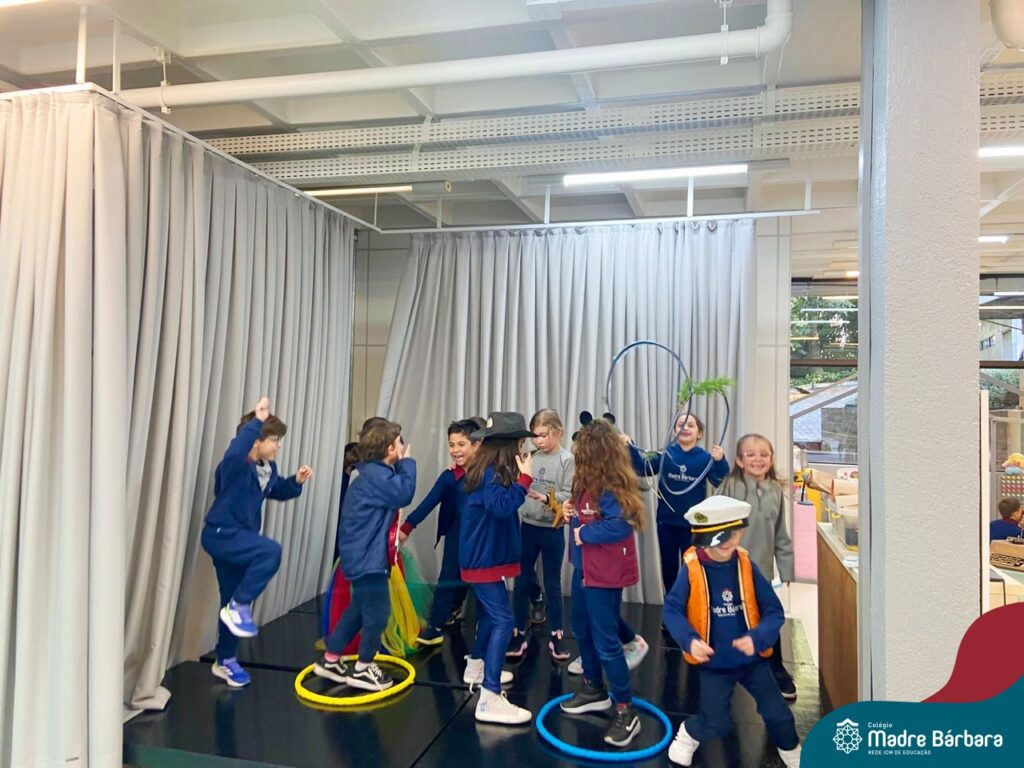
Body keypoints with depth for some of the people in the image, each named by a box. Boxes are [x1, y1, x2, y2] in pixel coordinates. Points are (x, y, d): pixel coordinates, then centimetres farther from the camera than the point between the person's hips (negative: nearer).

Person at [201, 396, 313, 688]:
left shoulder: (268, 467, 3)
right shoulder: (235, 465, -21)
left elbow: (279, 492, 21)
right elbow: (235, 451, -48)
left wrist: (296, 481, 1)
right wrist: (257, 421, -48)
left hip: (240, 536, 8)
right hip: (221, 534, -8)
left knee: (234, 601, 15)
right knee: (270, 551, -32)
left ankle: (225, 661, 31)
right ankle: (238, 607, -14)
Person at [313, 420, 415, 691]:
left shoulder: (373, 473, 14)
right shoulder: (376, 474, -20)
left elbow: (395, 492, 12)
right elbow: (404, 493, -28)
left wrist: (402, 465, 3)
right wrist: (407, 462, -17)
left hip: (363, 553, 11)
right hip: (367, 555, -11)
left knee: (360, 608, 20)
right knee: (378, 610, -1)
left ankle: (330, 660, 30)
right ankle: (362, 669, 13)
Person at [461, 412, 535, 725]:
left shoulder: (490, 470, 9)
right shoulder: (491, 473, -21)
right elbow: (502, 506, -35)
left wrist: (520, 484, 4)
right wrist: (524, 479, -31)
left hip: (484, 555, 11)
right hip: (483, 558, -11)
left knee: (490, 613, 26)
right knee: (502, 621, -14)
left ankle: (476, 666, 44)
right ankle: (489, 700, -16)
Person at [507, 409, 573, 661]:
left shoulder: (567, 460, -8)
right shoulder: (531, 458, 1)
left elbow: (570, 495, -16)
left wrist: (546, 497, -29)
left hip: (552, 530, -3)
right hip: (527, 527, 3)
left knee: (552, 583, 10)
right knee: (521, 581, 10)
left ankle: (556, 635, 25)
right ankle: (519, 632, 23)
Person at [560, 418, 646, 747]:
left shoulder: (610, 486, -23)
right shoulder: (589, 481, 6)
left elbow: (619, 524, -32)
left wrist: (583, 533, -23)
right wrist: (573, 510, -7)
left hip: (605, 572, -10)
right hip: (584, 566, 10)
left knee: (605, 640, -3)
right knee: (582, 630, 22)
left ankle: (626, 711, 12)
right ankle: (594, 690, 40)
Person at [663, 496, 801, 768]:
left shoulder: (746, 565, -14)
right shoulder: (692, 569, -19)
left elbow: (774, 612, -10)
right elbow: (671, 610, -12)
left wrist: (758, 638, -27)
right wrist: (690, 640, -27)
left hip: (752, 658, 2)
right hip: (713, 662, -2)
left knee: (778, 714, 9)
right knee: (716, 724, 5)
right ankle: (687, 735, 38)